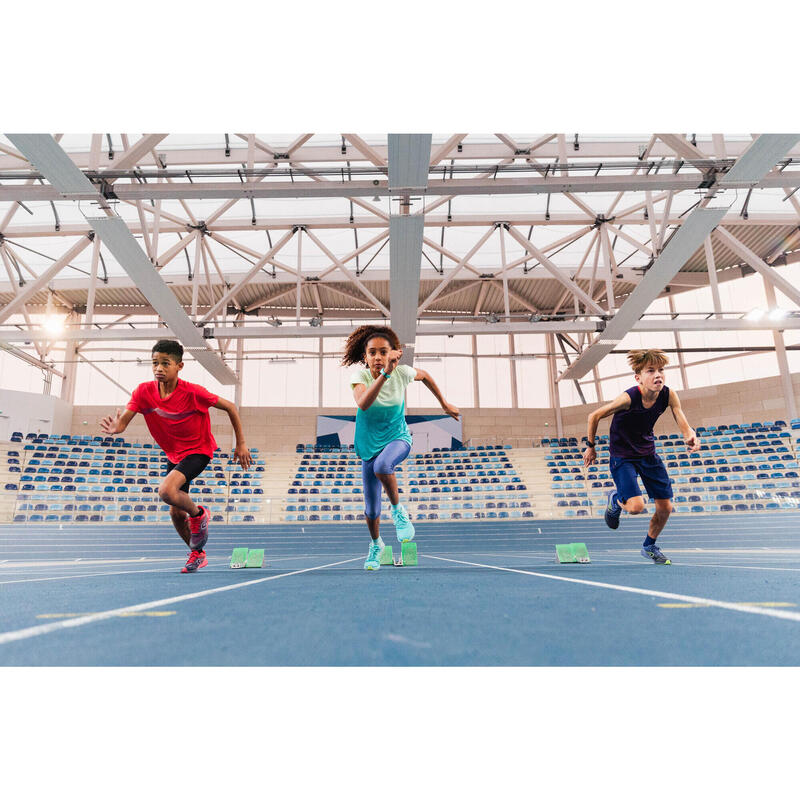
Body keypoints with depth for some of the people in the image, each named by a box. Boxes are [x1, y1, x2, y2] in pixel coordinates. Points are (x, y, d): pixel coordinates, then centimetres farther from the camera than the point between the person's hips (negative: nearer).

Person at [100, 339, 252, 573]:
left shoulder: (192, 392, -23)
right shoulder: (144, 391, -12)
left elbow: (230, 407, -13)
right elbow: (123, 421, -19)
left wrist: (241, 444, -12)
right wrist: (115, 427, -44)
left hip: (198, 450, -6)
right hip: (173, 455, 6)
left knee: (166, 491, -29)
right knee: (176, 513, 10)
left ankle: (198, 514, 2)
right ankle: (198, 554, 34)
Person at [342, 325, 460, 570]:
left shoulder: (402, 373, -14)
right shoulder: (360, 375, -19)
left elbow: (424, 375, 9)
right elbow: (363, 403, -40)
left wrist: (445, 404, 15)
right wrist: (385, 374, -48)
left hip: (398, 439, -1)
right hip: (369, 446, 1)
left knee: (382, 465, -39)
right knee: (371, 511, 8)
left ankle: (397, 509, -11)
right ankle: (376, 544, 40)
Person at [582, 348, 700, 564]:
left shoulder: (668, 395, -15)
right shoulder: (629, 398, -29)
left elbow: (684, 426, -15)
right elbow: (594, 416, -17)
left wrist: (691, 437, -39)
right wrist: (590, 446, -7)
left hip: (648, 454, 5)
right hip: (621, 456, -5)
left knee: (665, 508, 7)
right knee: (636, 506, -21)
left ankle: (649, 546, 35)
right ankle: (615, 499, 17)